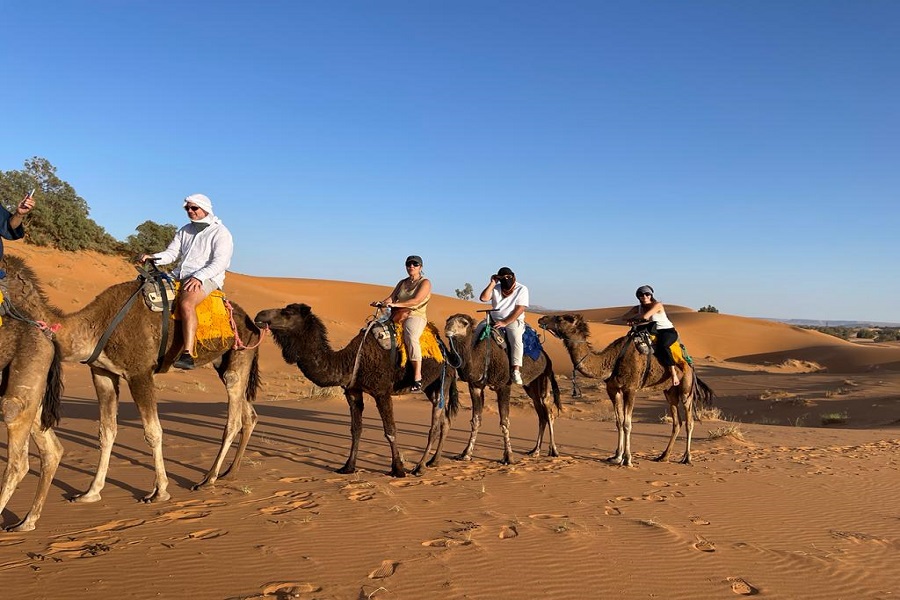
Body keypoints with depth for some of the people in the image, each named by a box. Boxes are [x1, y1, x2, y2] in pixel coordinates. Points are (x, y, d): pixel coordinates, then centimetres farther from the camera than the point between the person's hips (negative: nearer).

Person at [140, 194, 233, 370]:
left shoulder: (220, 233, -1)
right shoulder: (185, 231, 22)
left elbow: (220, 262, -12)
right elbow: (171, 253, 15)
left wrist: (198, 277, -26)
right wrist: (153, 257, -7)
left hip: (206, 278, -8)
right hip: (179, 275, 8)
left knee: (186, 303, -36)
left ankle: (188, 355, -41)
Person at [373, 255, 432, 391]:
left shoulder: (425, 283, 3)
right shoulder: (402, 283, 23)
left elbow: (417, 301, -11)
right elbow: (391, 297, 14)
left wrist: (395, 304, -20)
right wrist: (381, 303, -9)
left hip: (416, 316, -7)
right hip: (399, 316, 7)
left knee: (410, 337, -36)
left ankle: (417, 377, -39)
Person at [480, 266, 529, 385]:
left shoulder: (522, 289, -3)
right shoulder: (495, 288, 8)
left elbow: (520, 309, -11)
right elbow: (483, 298, -7)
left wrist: (505, 322, -18)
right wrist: (492, 283, -8)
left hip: (513, 321, -4)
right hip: (493, 320, 4)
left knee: (516, 339, -33)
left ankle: (516, 370, -34)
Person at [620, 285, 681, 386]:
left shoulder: (657, 305, -15)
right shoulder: (638, 308, 4)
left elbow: (645, 316, -30)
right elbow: (623, 317, -2)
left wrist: (633, 318, -11)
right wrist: (634, 320, -22)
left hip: (668, 331, -7)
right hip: (652, 332, 7)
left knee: (662, 346, -38)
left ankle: (674, 373, -36)